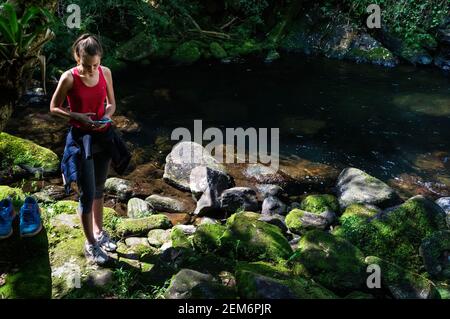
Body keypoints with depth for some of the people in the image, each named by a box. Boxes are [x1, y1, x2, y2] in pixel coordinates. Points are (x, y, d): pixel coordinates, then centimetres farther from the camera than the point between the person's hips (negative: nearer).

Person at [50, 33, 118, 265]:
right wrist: (79, 117, -20)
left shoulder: (105, 73, -4)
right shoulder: (69, 78, -15)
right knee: (87, 194, 0)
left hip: (103, 136, 4)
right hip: (80, 139, -4)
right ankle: (90, 244, 16)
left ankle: (99, 232, 36)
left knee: (99, 189, 18)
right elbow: (54, 107, -6)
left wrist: (106, 116, -13)